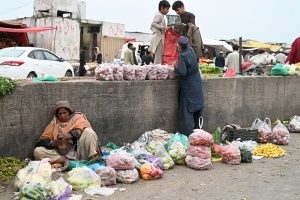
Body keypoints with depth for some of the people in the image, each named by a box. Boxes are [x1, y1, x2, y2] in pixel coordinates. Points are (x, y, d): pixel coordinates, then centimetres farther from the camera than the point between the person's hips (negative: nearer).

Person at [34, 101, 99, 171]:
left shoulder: (77, 117, 12)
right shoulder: (54, 123, 18)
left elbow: (84, 128, -11)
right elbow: (42, 141, 7)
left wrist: (68, 135, -26)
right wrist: (54, 142, -14)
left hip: (77, 150, -2)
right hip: (61, 154, 3)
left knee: (88, 131, -24)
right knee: (38, 151, -16)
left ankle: (92, 159, -28)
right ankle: (66, 161, -27)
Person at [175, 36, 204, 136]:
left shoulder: (182, 57, -22)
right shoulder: (191, 50, 1)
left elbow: (182, 72, -26)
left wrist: (176, 67, -10)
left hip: (188, 87, -7)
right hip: (197, 86, 7)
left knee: (187, 111, 0)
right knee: (197, 107, 15)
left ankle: (188, 133, 3)